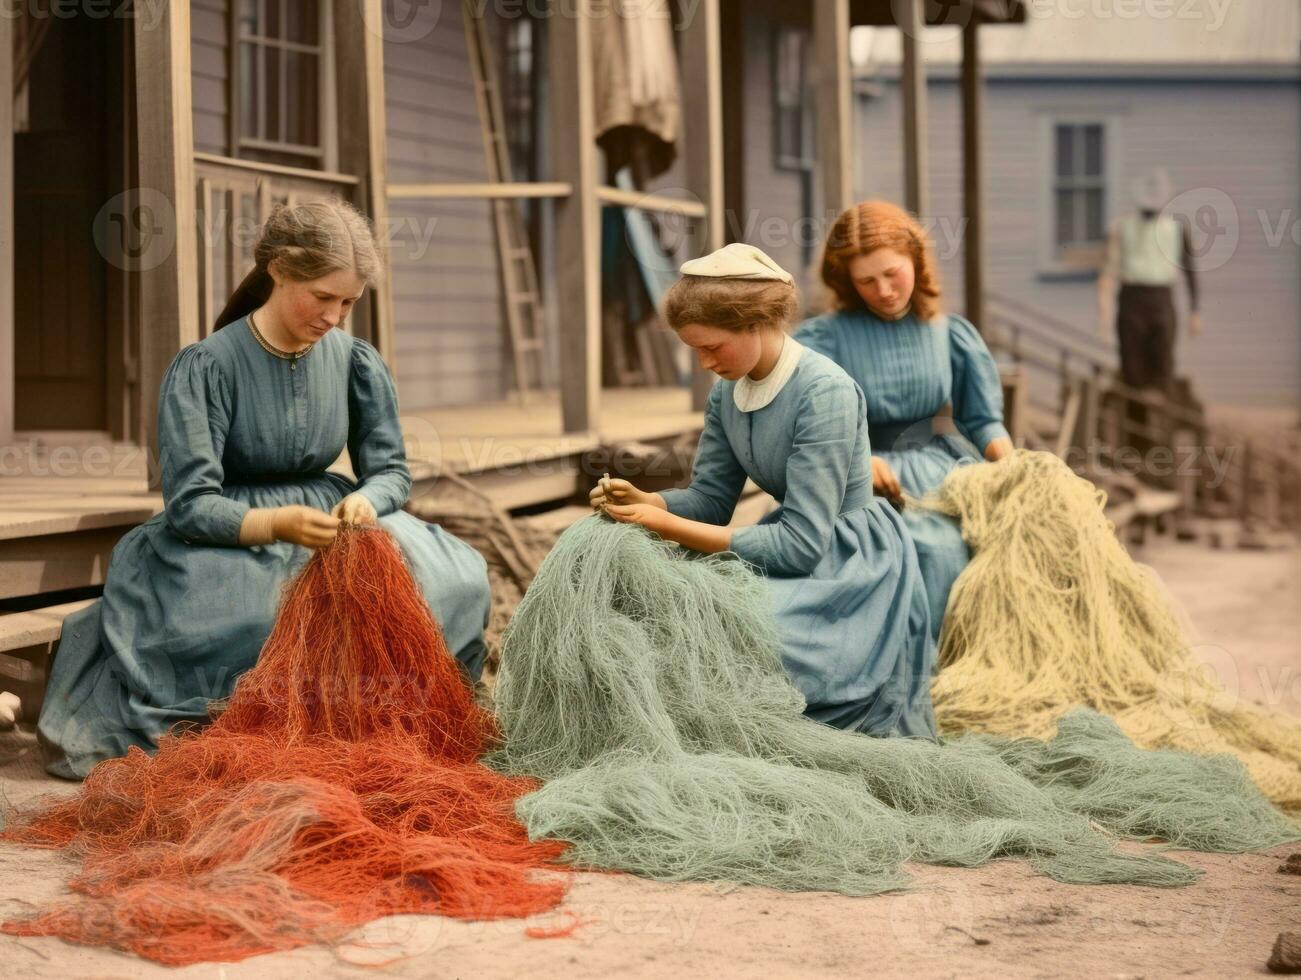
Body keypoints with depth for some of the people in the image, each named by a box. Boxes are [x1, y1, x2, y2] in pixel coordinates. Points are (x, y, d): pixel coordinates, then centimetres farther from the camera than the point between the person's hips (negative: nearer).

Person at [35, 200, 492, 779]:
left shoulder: (356, 362, 3)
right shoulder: (206, 367, -12)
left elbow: (390, 469, 8)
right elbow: (188, 506, -16)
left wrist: (365, 501, -18)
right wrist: (277, 524, -34)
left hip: (326, 523, 5)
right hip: (224, 539, -5)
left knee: (455, 581, -22)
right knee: (257, 617, -40)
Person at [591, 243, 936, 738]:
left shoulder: (825, 392, -23)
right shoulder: (727, 393, 2)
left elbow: (801, 542, -26)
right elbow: (710, 498, 6)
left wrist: (671, 526, -27)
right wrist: (644, 501, -16)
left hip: (852, 566, -8)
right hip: (795, 545, 8)